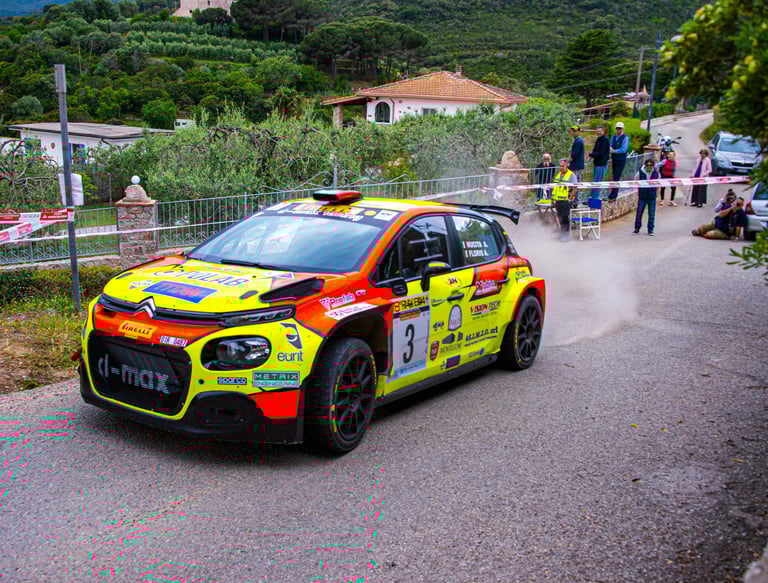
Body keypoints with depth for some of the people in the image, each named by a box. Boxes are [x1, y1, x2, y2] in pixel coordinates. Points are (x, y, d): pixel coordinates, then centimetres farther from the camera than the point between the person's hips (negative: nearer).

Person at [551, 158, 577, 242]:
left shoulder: (571, 175, -8)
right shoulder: (558, 175, 15)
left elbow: (574, 189, -12)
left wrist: (570, 199, -17)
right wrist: (554, 198, 15)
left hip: (565, 201, -7)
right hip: (558, 200, 7)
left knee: (565, 218, -7)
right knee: (560, 218, 13)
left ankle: (566, 235, 0)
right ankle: (562, 233, 23)